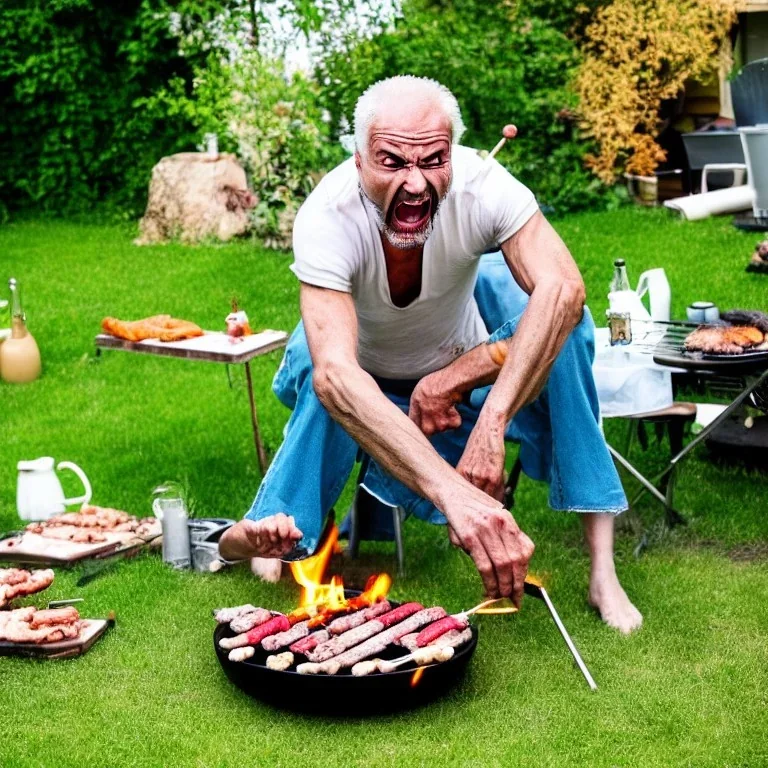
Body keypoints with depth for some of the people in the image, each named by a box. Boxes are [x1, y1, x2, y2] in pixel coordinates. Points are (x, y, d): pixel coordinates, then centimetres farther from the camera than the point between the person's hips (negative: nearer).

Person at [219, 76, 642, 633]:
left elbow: (563, 288, -43)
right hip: (365, 375, 0)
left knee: (558, 317, -26)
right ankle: (260, 531, -2)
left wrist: (490, 425, -50)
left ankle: (602, 563, -24)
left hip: (462, 359, 0)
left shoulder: (481, 183, -31)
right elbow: (334, 374, -48)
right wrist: (453, 492, -61)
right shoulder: (327, 217, -35)